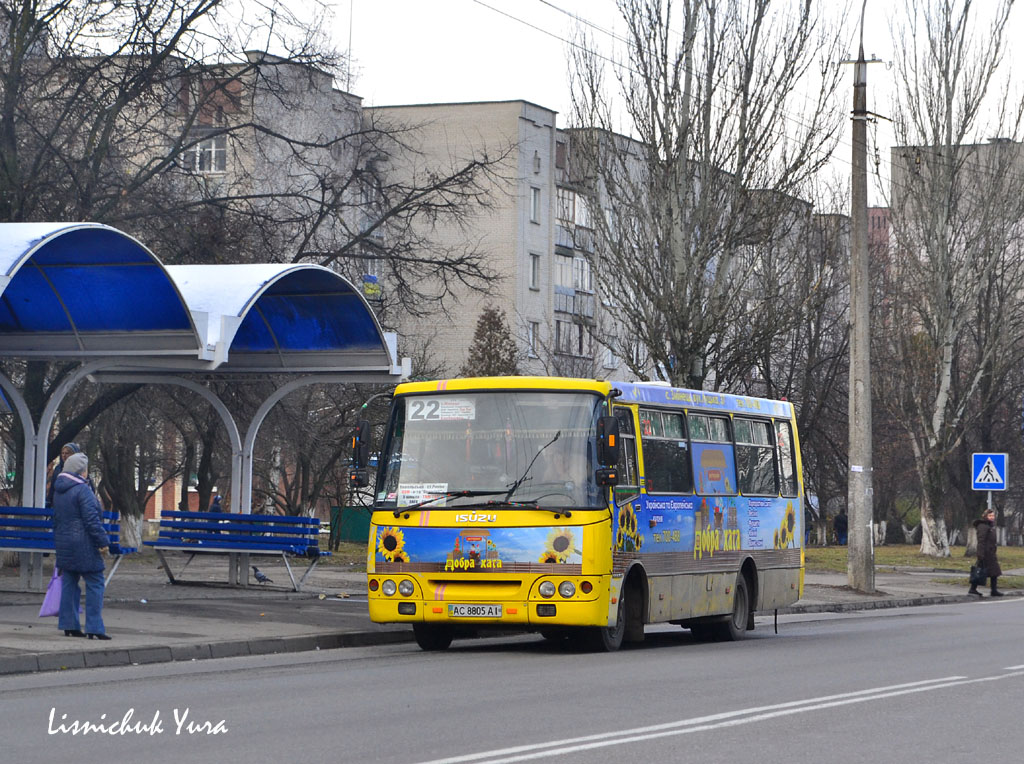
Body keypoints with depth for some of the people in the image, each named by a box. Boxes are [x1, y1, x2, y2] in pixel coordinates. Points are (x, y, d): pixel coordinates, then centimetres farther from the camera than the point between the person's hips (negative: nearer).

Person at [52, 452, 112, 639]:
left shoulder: (58, 491, 13)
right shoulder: (82, 490, -15)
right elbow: (92, 519, -19)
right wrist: (103, 541, -14)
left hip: (64, 545, 9)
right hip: (84, 546, -9)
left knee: (69, 583, 13)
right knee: (95, 584, -4)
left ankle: (69, 625, 13)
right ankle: (94, 627, -8)